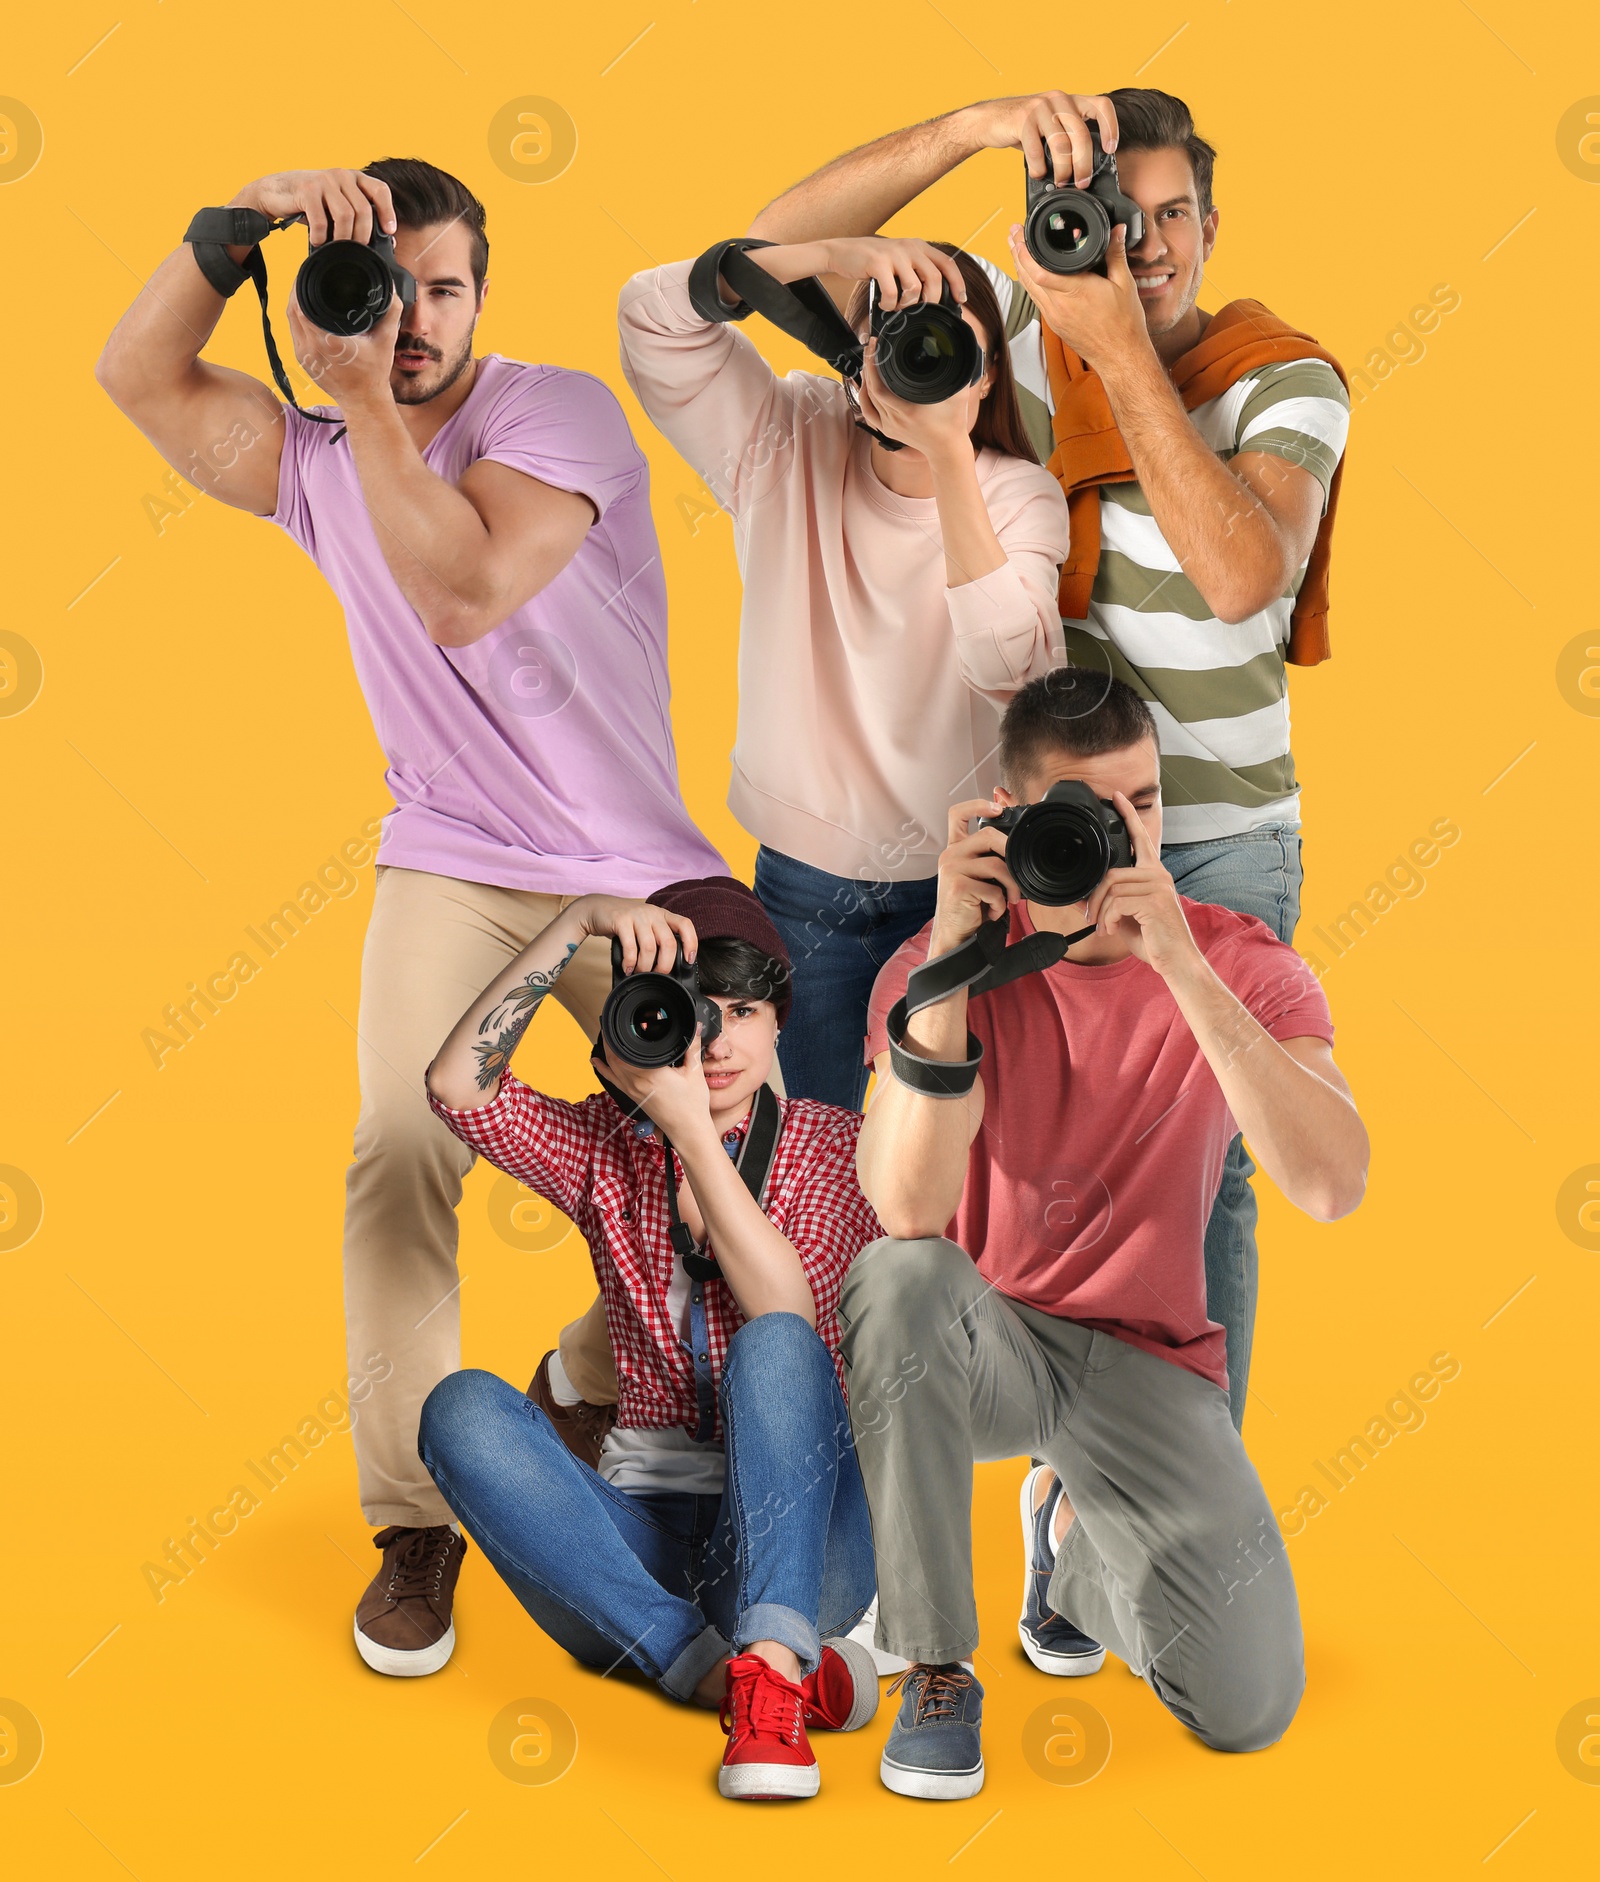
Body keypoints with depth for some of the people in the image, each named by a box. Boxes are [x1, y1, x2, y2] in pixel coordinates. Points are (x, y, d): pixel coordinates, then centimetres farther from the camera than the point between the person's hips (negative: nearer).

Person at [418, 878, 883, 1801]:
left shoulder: (834, 1144, 3)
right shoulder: (605, 1143, 9)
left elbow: (788, 1317, -15)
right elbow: (458, 1085, -9)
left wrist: (691, 1128, -17)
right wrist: (579, 920, -12)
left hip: (799, 1542, -2)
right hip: (642, 1538, 3)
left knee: (774, 1346, -31)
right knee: (462, 1406, -23)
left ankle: (770, 1667, -46)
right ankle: (714, 1667, -32)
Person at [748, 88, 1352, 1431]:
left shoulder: (1286, 381, -11)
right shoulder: (1020, 328, -3)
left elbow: (1243, 576, -29)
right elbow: (792, 239, -11)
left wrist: (1122, 352, -31)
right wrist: (974, 125, -27)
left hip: (1220, 847, -2)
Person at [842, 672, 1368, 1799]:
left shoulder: (1245, 968, -9)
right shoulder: (941, 968, -11)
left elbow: (1333, 1186, -28)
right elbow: (909, 1210, -29)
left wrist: (1183, 968, -35)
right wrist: (950, 958, -37)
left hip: (1146, 1359, 1)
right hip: (984, 1340, -1)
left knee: (1251, 1707, -14)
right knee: (901, 1278, -37)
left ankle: (1071, 1529, 21)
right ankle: (937, 1666, -18)